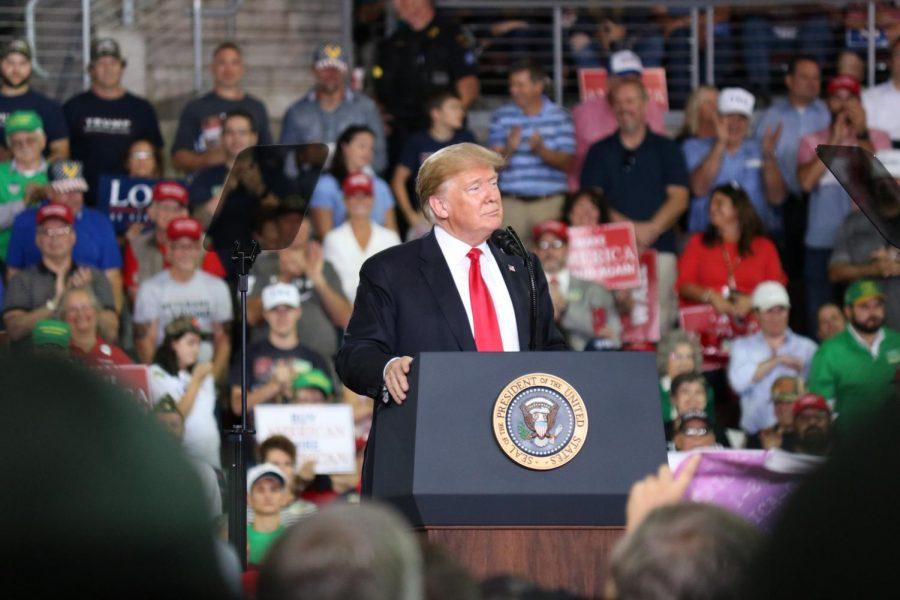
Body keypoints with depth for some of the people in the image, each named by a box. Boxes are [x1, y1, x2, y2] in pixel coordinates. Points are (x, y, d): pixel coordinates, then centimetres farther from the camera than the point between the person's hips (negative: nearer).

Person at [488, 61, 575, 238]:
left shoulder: (559, 117, 5)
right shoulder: (501, 117, 7)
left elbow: (568, 163, 0)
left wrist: (541, 150, -17)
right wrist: (509, 150, -18)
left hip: (550, 203, 0)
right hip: (511, 202, 1)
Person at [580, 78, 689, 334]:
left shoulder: (667, 150, 15)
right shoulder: (599, 152, 15)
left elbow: (679, 198, 6)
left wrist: (652, 228, -11)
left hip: (659, 247, 0)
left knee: (659, 320, -10)